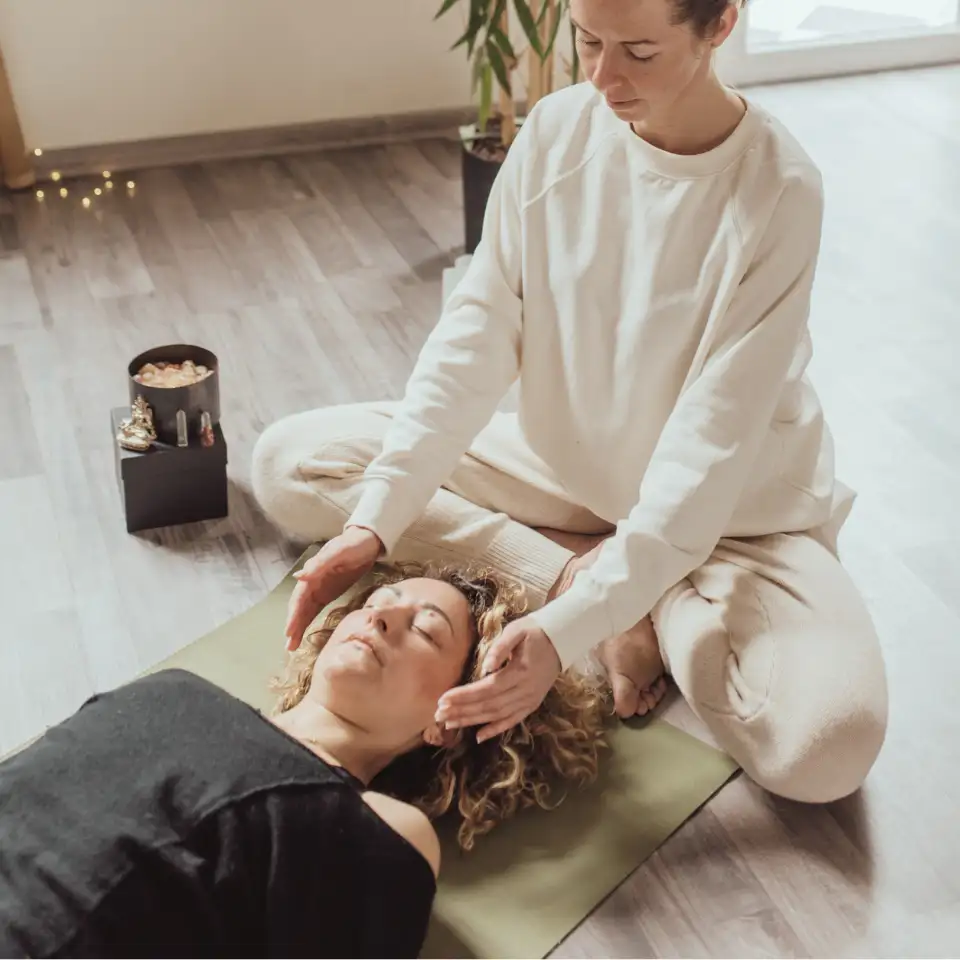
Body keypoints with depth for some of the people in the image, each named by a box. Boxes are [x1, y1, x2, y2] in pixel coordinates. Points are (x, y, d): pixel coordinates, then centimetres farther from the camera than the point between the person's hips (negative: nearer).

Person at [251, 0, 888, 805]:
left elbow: (709, 447, -28)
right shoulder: (555, 131, -11)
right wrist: (375, 520, -24)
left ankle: (656, 606, -3)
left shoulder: (778, 192, -24)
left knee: (827, 741, -32)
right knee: (290, 461, -8)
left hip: (727, 510, -4)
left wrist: (572, 627, -37)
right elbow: (477, 333, -13)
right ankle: (572, 570, -11)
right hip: (565, 465, 5)